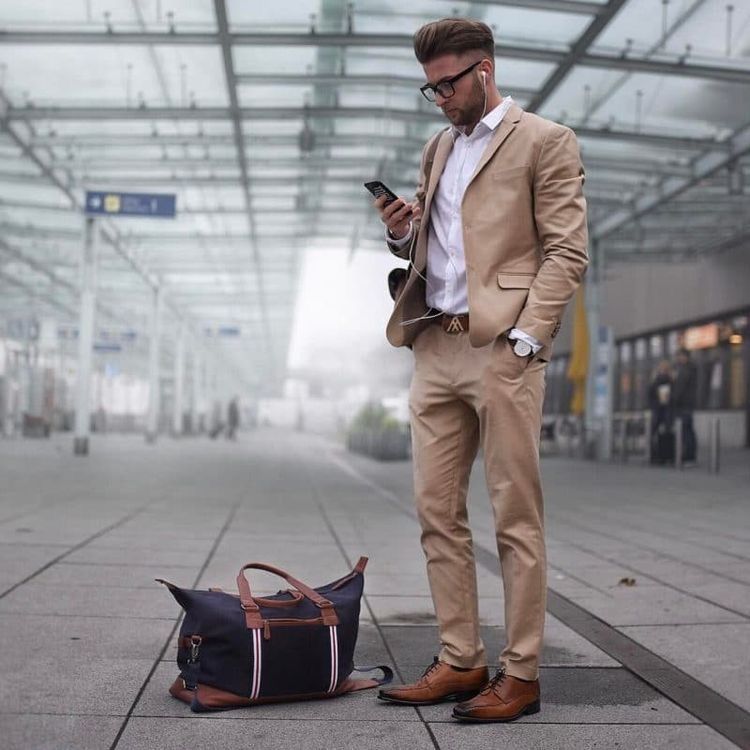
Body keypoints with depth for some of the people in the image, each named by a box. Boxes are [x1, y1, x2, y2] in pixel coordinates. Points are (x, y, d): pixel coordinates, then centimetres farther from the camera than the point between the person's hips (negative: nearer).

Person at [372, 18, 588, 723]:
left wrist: (525, 337, -15)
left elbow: (567, 253, -6)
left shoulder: (546, 141, 1)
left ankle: (520, 673, 5)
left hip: (501, 348, -7)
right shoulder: (437, 148, 22)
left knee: (515, 516, -2)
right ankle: (460, 661, 15)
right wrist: (401, 234, 5)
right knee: (436, 509, 6)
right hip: (435, 347, 7)